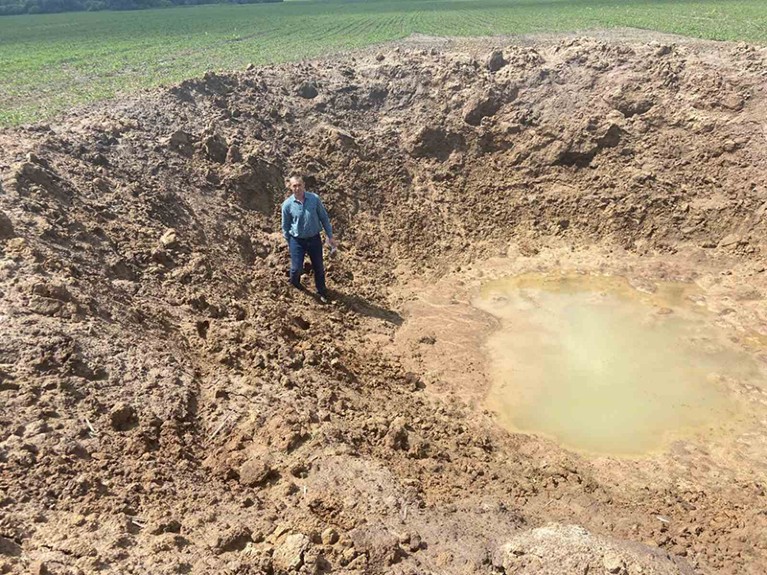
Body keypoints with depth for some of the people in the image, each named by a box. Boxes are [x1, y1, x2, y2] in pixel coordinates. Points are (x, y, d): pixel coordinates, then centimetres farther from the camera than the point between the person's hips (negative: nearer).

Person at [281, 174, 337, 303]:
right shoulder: (287, 204, -13)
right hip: (297, 240, -1)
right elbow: (285, 226, 0)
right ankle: (294, 285, 41)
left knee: (319, 267, 13)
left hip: (314, 238, 1)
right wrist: (289, 243, 7)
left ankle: (322, 292, 36)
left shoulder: (314, 198, -12)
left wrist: (330, 236, 2)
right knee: (297, 268, 6)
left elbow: (324, 218, -1)